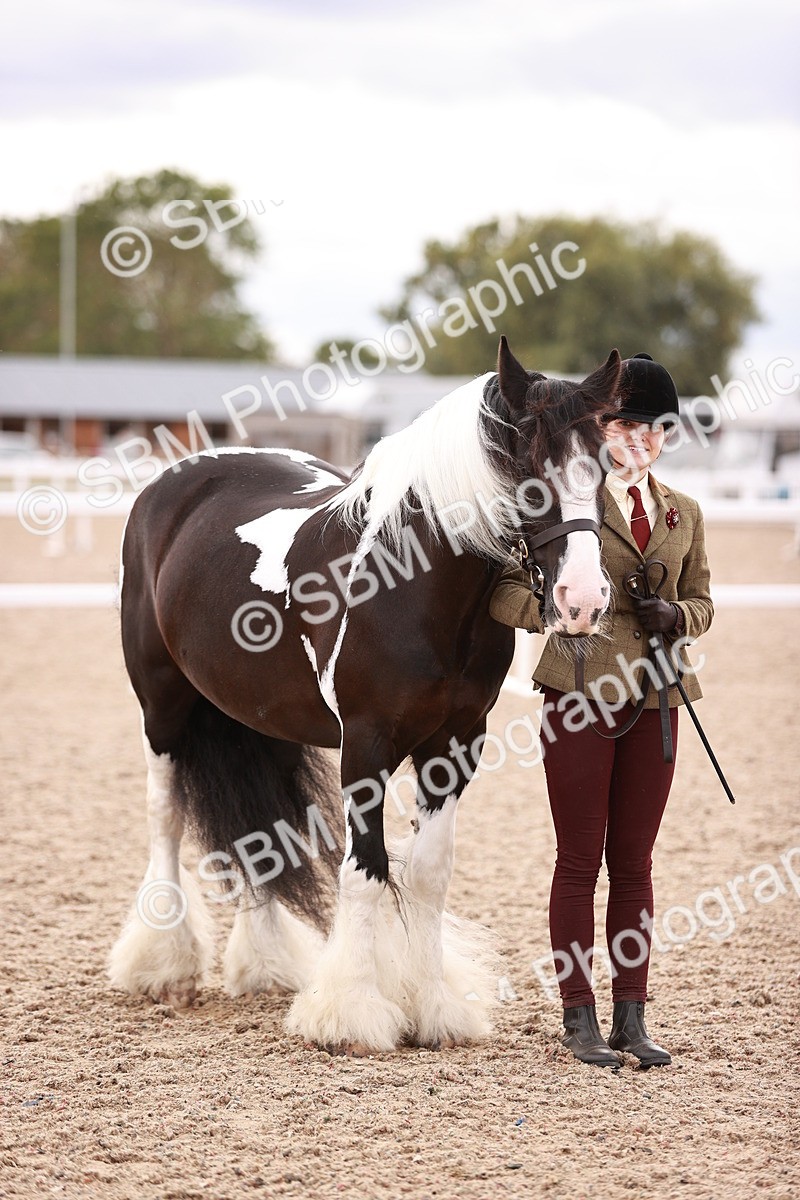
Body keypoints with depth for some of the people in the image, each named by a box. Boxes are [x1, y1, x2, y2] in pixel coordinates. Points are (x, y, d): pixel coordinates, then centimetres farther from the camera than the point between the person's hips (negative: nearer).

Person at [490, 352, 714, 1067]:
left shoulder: (684, 513, 13)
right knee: (580, 860, 1)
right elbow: (505, 592, -1)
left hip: (653, 699, 4)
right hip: (580, 693, -4)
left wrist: (676, 618, -1)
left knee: (634, 861, 8)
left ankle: (631, 1019, 14)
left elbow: (701, 600, 21)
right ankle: (579, 1017, 8)